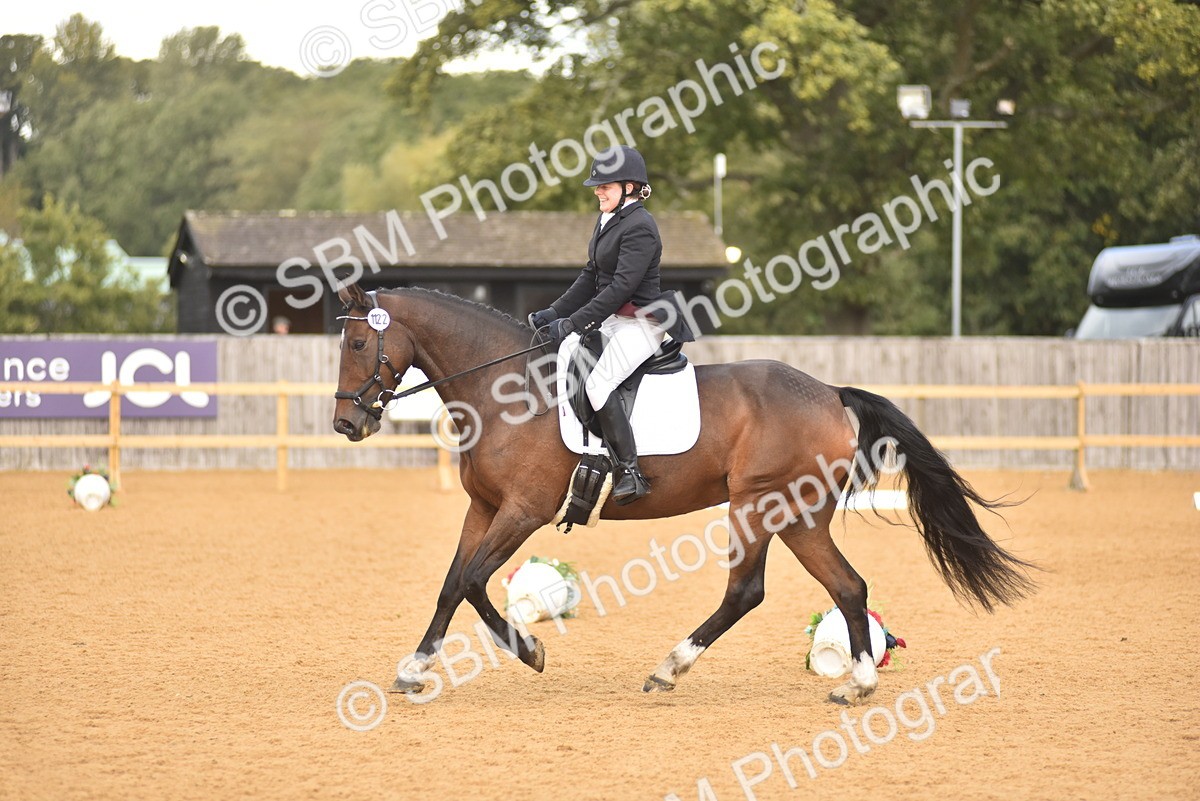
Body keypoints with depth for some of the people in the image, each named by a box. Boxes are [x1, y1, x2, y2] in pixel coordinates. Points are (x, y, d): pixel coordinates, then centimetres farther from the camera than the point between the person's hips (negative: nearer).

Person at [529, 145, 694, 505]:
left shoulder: (639, 228, -17)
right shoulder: (608, 221, 13)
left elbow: (621, 287, -23)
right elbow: (590, 277, 18)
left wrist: (572, 324, -24)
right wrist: (554, 313, 8)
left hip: (641, 323, -11)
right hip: (613, 321, 11)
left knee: (598, 383, -26)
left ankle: (632, 473, -24)